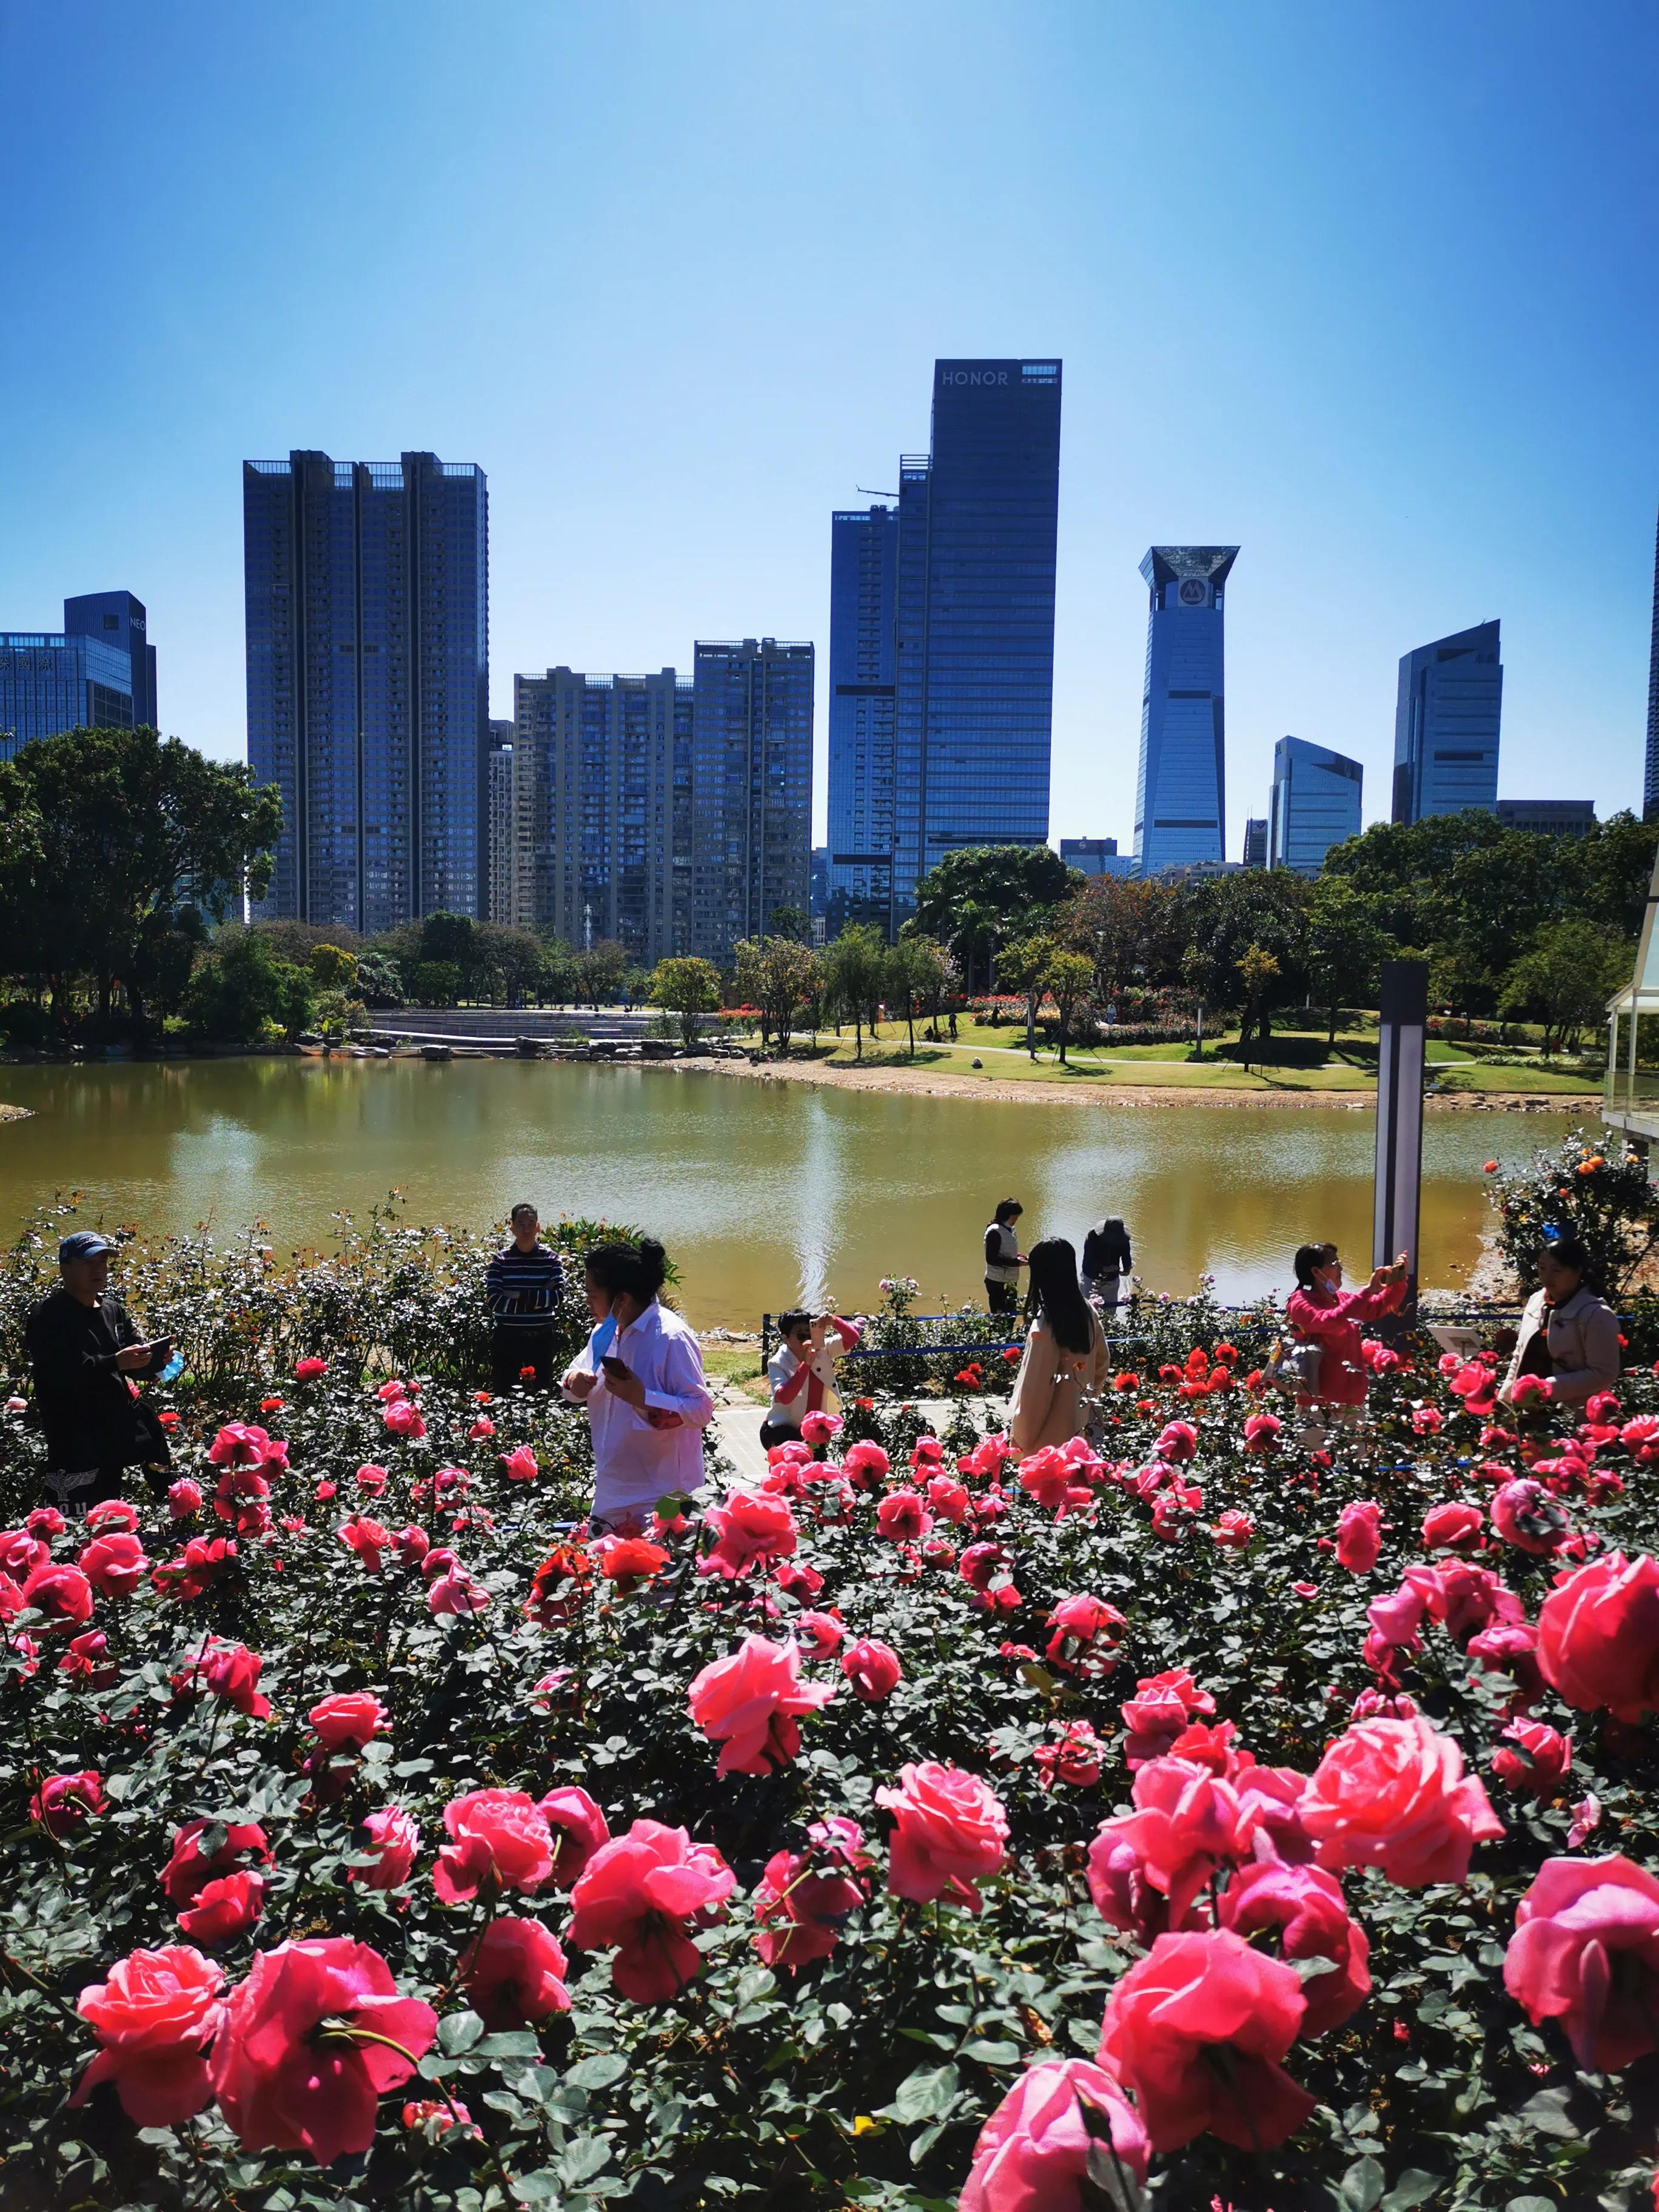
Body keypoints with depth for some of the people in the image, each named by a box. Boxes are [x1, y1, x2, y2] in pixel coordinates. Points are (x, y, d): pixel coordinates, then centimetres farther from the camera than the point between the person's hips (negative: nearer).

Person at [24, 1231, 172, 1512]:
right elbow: (61, 1373, -24)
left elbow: (139, 1369, 12)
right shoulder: (48, 1318, -11)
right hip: (76, 1446, -6)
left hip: (122, 1433, 7)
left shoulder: (114, 1309, 11)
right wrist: (115, 1363, -34)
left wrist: (157, 1359, -11)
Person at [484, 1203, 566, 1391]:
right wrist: (536, 1302, -13)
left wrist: (520, 1296, -18)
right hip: (506, 1337, -1)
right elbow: (494, 1301, -12)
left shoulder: (551, 1258, 1)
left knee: (540, 1391, 8)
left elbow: (558, 1294, -13)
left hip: (541, 1338, 1)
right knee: (503, 1391, 4)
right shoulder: (501, 1260, -2)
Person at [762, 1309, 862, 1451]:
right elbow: (784, 1397, -35)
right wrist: (806, 1364, -40)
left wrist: (834, 1321, -34)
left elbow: (852, 1338, -13)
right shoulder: (778, 1363, -18)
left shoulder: (822, 1350, -5)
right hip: (783, 1430, -5)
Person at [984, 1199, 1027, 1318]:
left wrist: (1017, 1256, 1)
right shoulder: (994, 1232, -17)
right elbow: (991, 1259, -22)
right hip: (998, 1283, -9)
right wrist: (1016, 1262, -22)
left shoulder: (1011, 1230, 11)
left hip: (1011, 1281, 9)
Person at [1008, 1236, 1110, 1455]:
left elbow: (1034, 1392, -23)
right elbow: (1101, 1362, 8)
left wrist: (1020, 1438, -9)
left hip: (1048, 1439, -7)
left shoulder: (1046, 1327, -31)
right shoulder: (1087, 1311, -8)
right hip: (1078, 1427, 7)